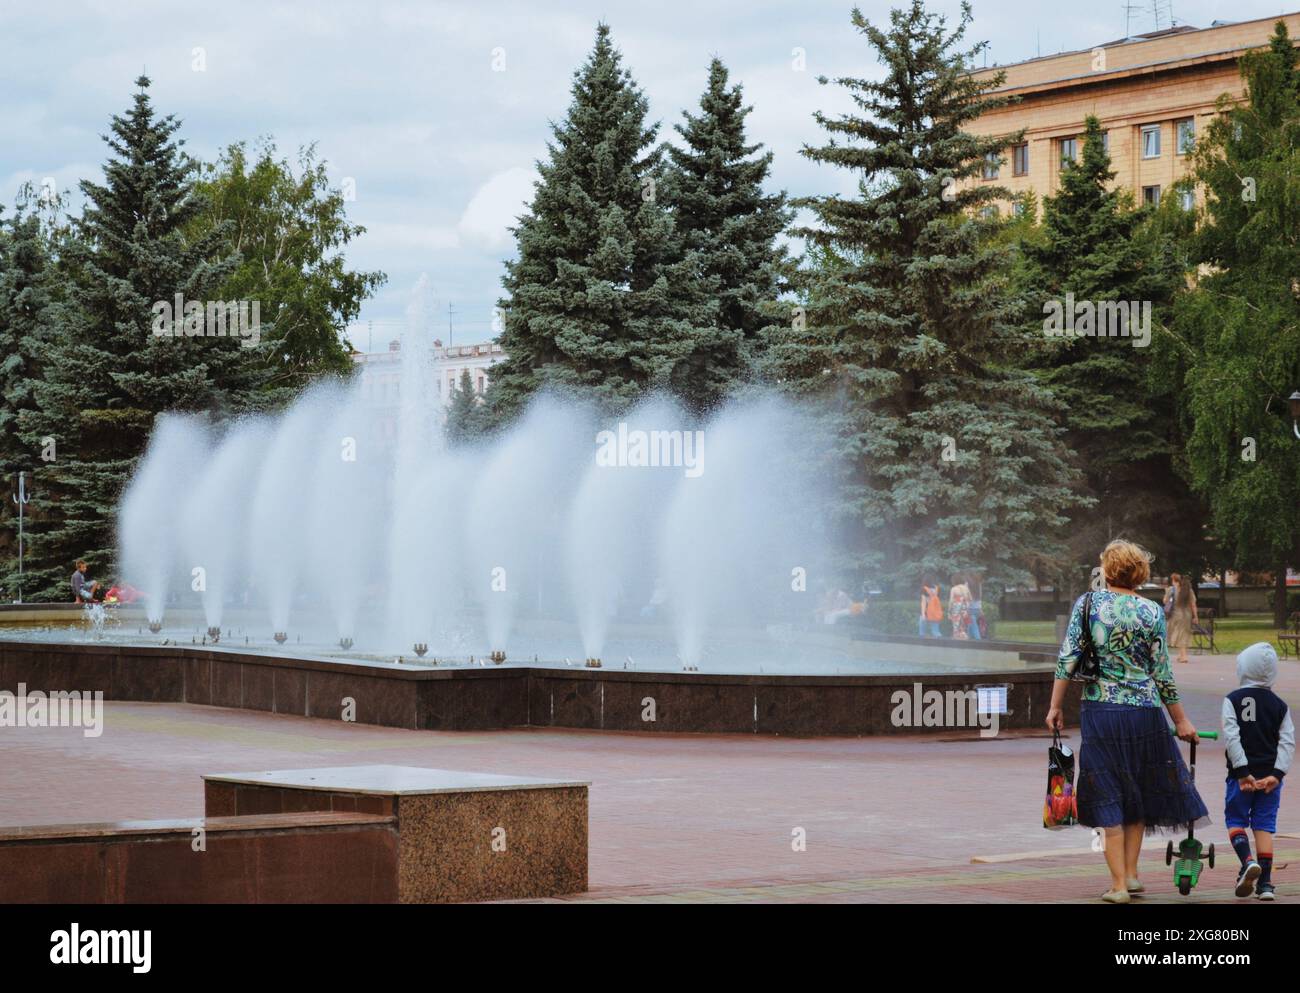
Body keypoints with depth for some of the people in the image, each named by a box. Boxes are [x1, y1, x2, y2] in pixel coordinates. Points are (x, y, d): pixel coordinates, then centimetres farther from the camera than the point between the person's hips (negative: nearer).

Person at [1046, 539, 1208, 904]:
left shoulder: (1087, 603, -1)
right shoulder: (1151, 611, -2)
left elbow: (1067, 659, -5)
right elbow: (1162, 673, 0)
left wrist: (1055, 706, 3)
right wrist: (1180, 720, 9)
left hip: (1098, 712, 0)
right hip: (1144, 712, 0)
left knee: (1108, 797, 5)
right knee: (1139, 792, 18)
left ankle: (1118, 884, 2)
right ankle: (1132, 873, 17)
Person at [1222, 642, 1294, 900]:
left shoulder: (1233, 700, -4)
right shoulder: (1280, 706, 5)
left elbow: (1231, 737, -14)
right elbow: (1288, 741, -4)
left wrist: (1243, 772, -15)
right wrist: (1277, 774, -11)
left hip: (1242, 774, -2)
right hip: (1270, 775, 3)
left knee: (1235, 820, 10)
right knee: (1264, 826, 6)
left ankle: (1247, 860, -17)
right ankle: (1265, 883, 3)